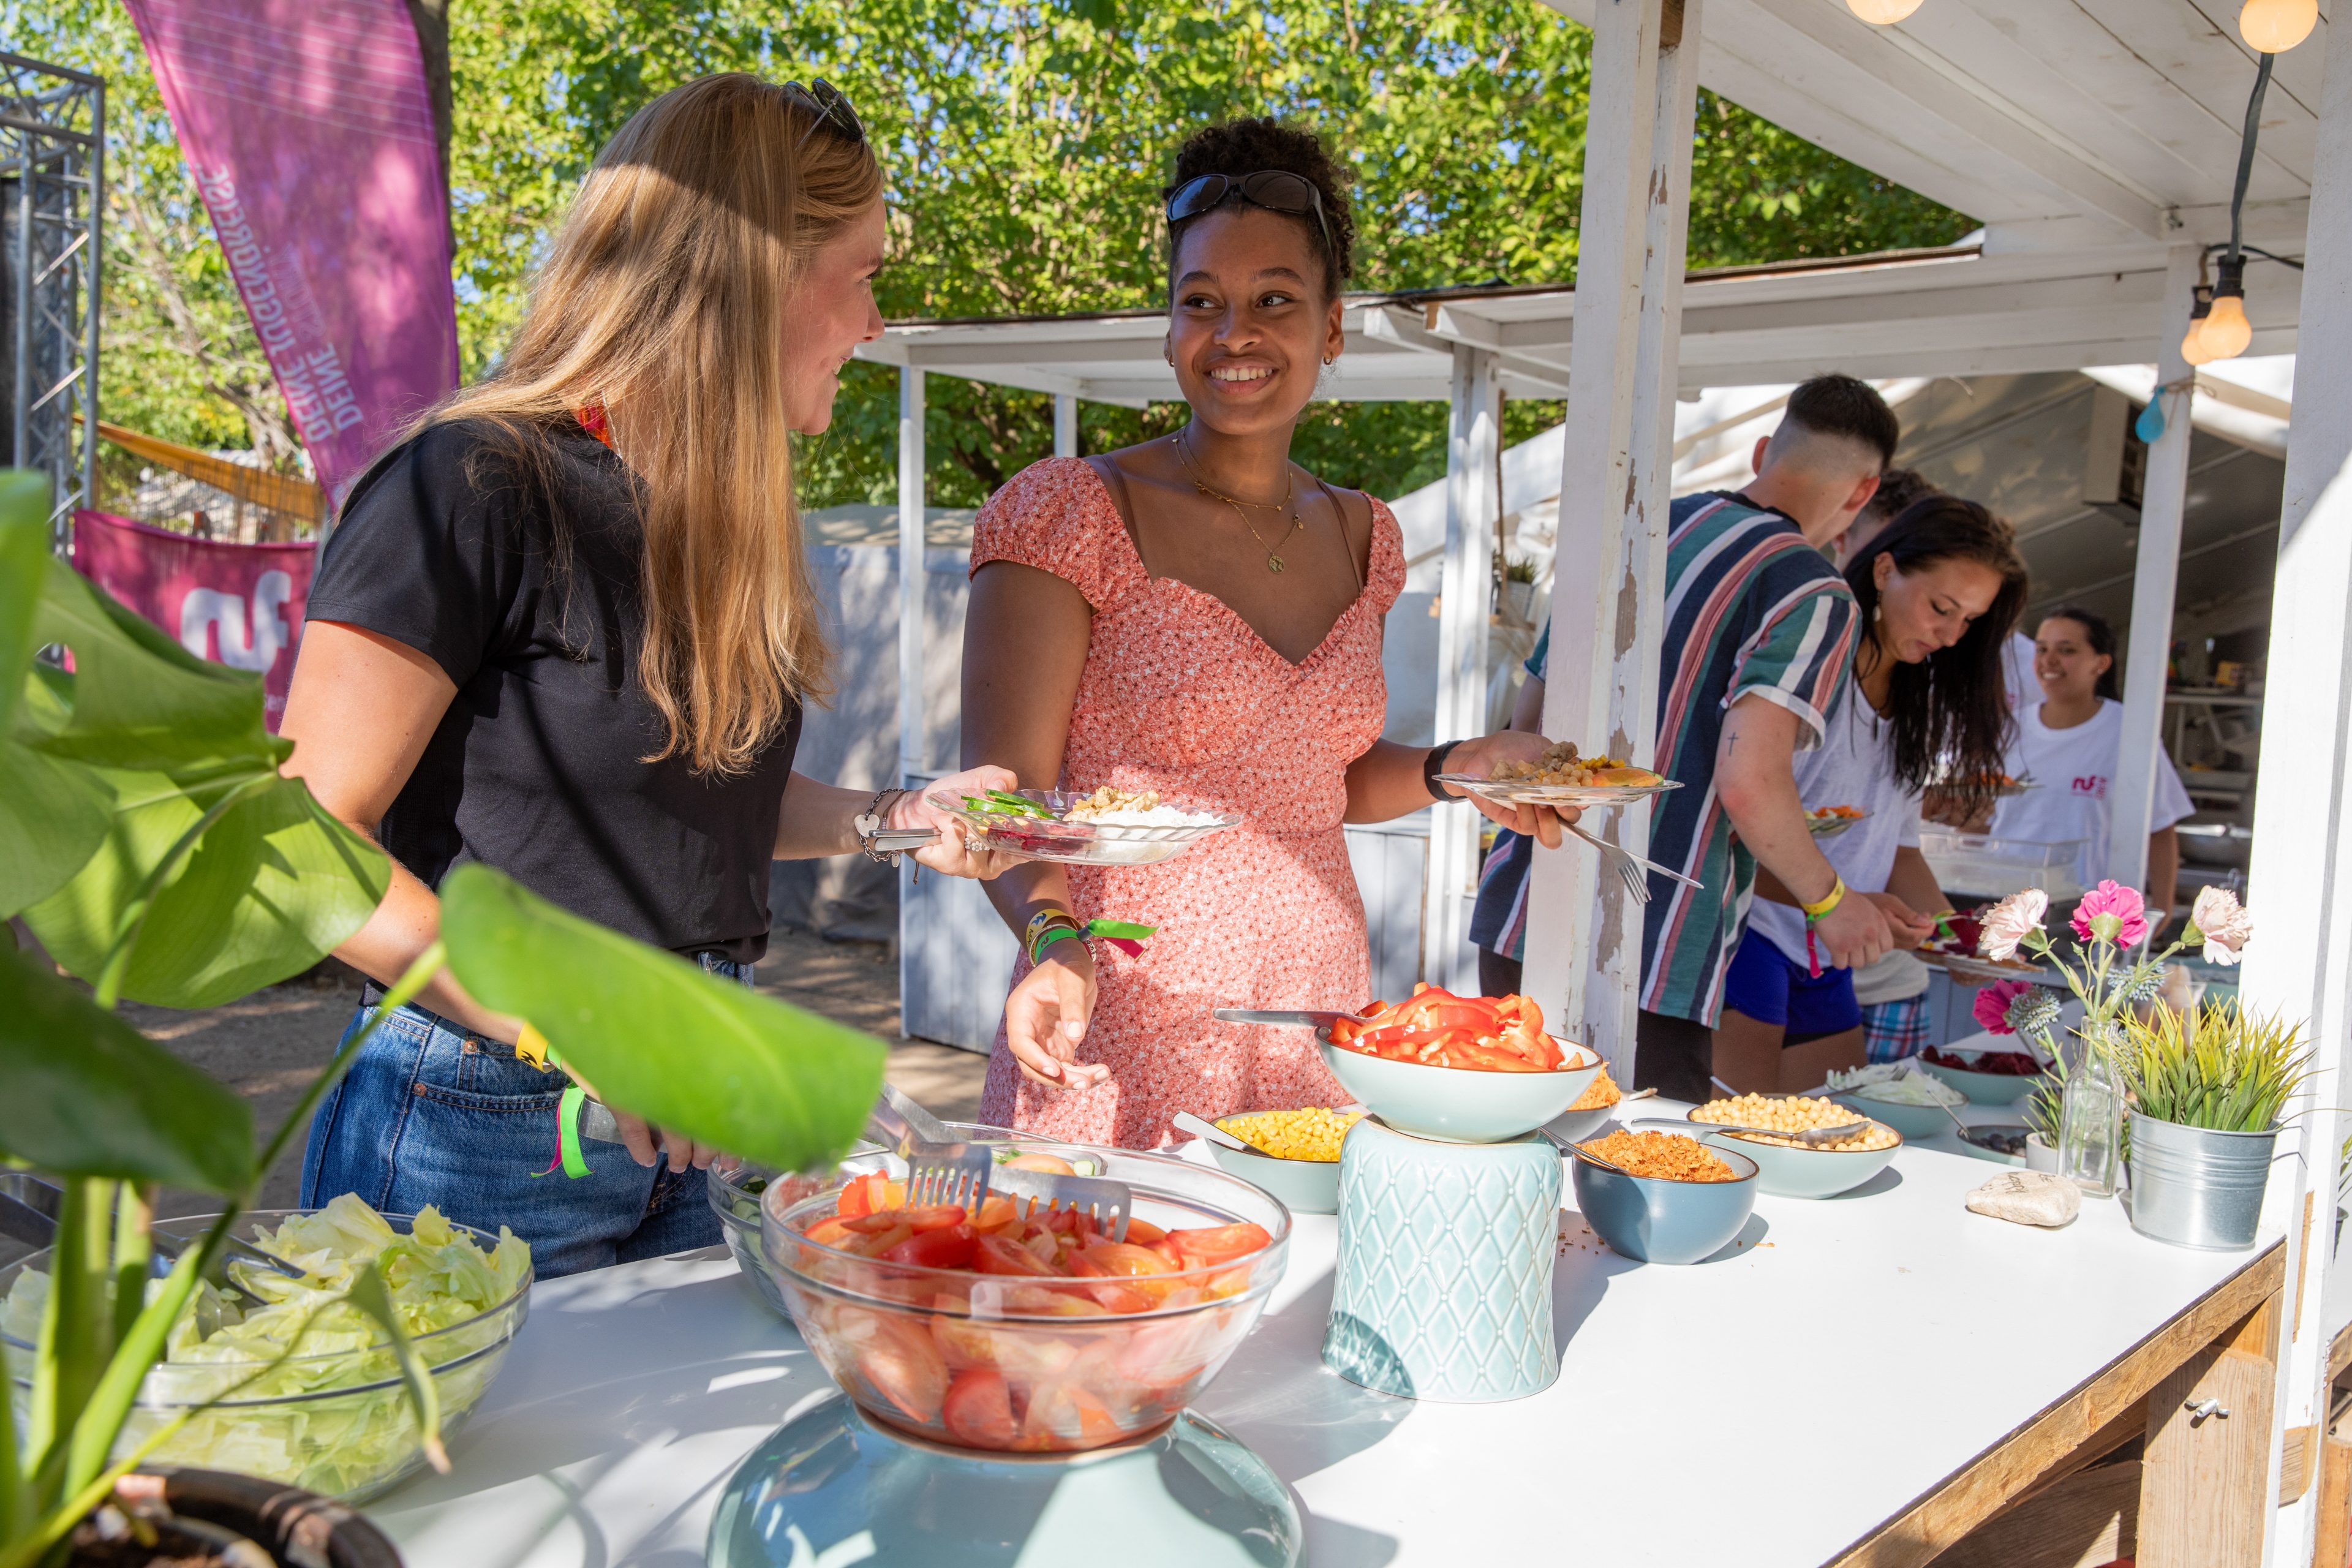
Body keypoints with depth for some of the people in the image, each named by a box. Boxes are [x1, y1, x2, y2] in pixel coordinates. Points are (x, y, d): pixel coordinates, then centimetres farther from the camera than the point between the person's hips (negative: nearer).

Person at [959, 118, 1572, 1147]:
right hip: (1122, 1036, -5)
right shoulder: (1071, 515, -9)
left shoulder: (1360, 538, 9)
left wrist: (1455, 770, 2)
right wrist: (1056, 937, -31)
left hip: (1318, 1027, 5)